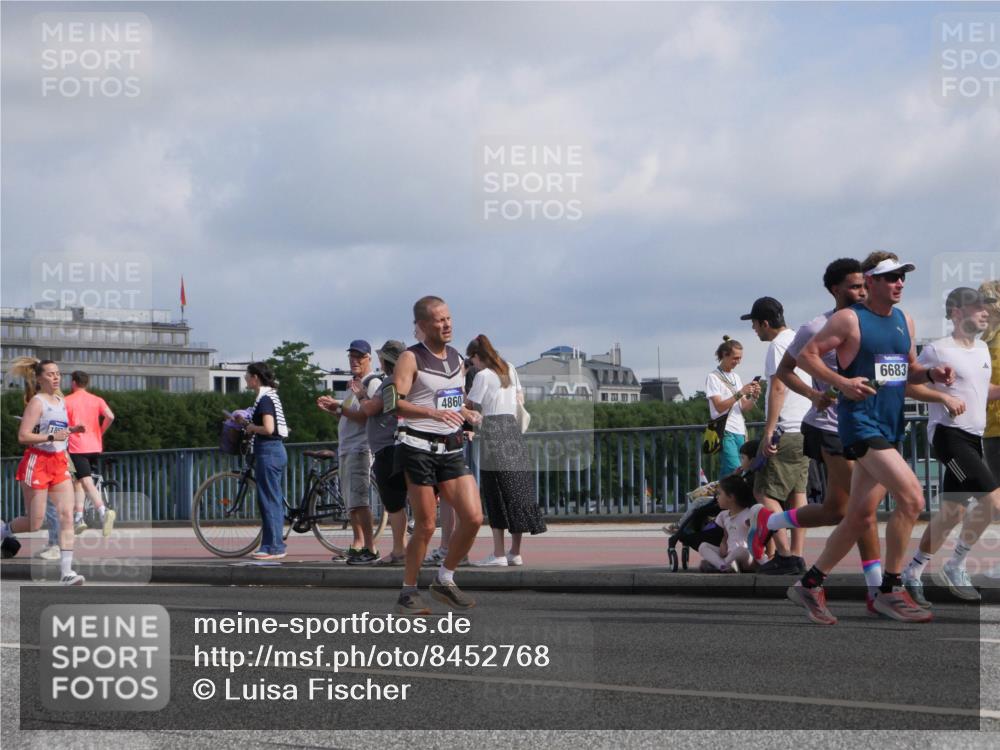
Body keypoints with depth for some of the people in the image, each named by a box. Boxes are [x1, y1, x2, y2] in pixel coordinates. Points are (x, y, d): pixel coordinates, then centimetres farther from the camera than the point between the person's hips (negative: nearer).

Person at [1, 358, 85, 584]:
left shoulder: (61, 401, 12)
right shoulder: (37, 402, -10)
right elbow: (23, 436, -18)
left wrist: (71, 430, 8)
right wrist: (53, 436, -25)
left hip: (59, 464, 6)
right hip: (37, 463, -6)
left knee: (67, 515, -9)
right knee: (34, 524, 0)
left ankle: (66, 572, -11)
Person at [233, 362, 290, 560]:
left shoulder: (264, 399, -14)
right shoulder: (271, 396, 16)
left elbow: (268, 428, -24)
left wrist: (250, 427, -7)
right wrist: (246, 422, 13)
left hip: (268, 452, -10)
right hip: (276, 450, 10)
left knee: (269, 500, -7)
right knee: (275, 500, 12)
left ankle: (273, 547, -6)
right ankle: (277, 544, 15)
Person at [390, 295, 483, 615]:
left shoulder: (456, 359, 16)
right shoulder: (411, 358, -6)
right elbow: (396, 403, -17)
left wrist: (468, 415, 7)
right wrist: (432, 412, -31)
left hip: (451, 450, 6)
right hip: (418, 448, -6)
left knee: (473, 517, -5)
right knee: (426, 525, -5)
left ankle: (445, 580, 13)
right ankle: (408, 592, 10)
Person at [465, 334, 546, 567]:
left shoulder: (483, 376, -5)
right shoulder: (510, 370, 16)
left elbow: (471, 406, -4)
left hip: (492, 432, -7)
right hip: (513, 428, 7)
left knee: (497, 496, -6)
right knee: (517, 491, 7)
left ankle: (498, 554, -8)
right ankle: (515, 552, 10)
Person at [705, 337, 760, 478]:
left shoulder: (736, 377, 18)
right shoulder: (713, 377, -3)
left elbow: (744, 408, 16)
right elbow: (719, 407, -12)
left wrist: (754, 397, -4)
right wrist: (740, 393, -20)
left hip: (740, 432, 7)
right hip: (725, 432, -7)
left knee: (727, 472, 1)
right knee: (736, 471, -19)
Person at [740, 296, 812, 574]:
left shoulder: (777, 345, -11)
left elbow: (778, 388, -19)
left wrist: (768, 432, -21)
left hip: (785, 430, -9)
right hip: (806, 430, 9)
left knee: (765, 491, -5)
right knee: (798, 493, 8)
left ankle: (785, 555, -11)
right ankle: (797, 556, 6)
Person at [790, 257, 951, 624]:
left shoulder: (904, 320, 15)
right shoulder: (849, 319, -7)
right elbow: (806, 355, -7)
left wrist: (932, 374, 1)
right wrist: (841, 382, -19)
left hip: (890, 426, 8)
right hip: (861, 423, -8)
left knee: (860, 517, 9)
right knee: (912, 497, -19)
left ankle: (810, 584, 22)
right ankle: (890, 591, -10)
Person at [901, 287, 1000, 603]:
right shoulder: (938, 350, -9)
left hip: (973, 437, 9)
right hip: (949, 434, -9)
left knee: (952, 513, 8)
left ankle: (912, 574, 19)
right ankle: (955, 567, -4)